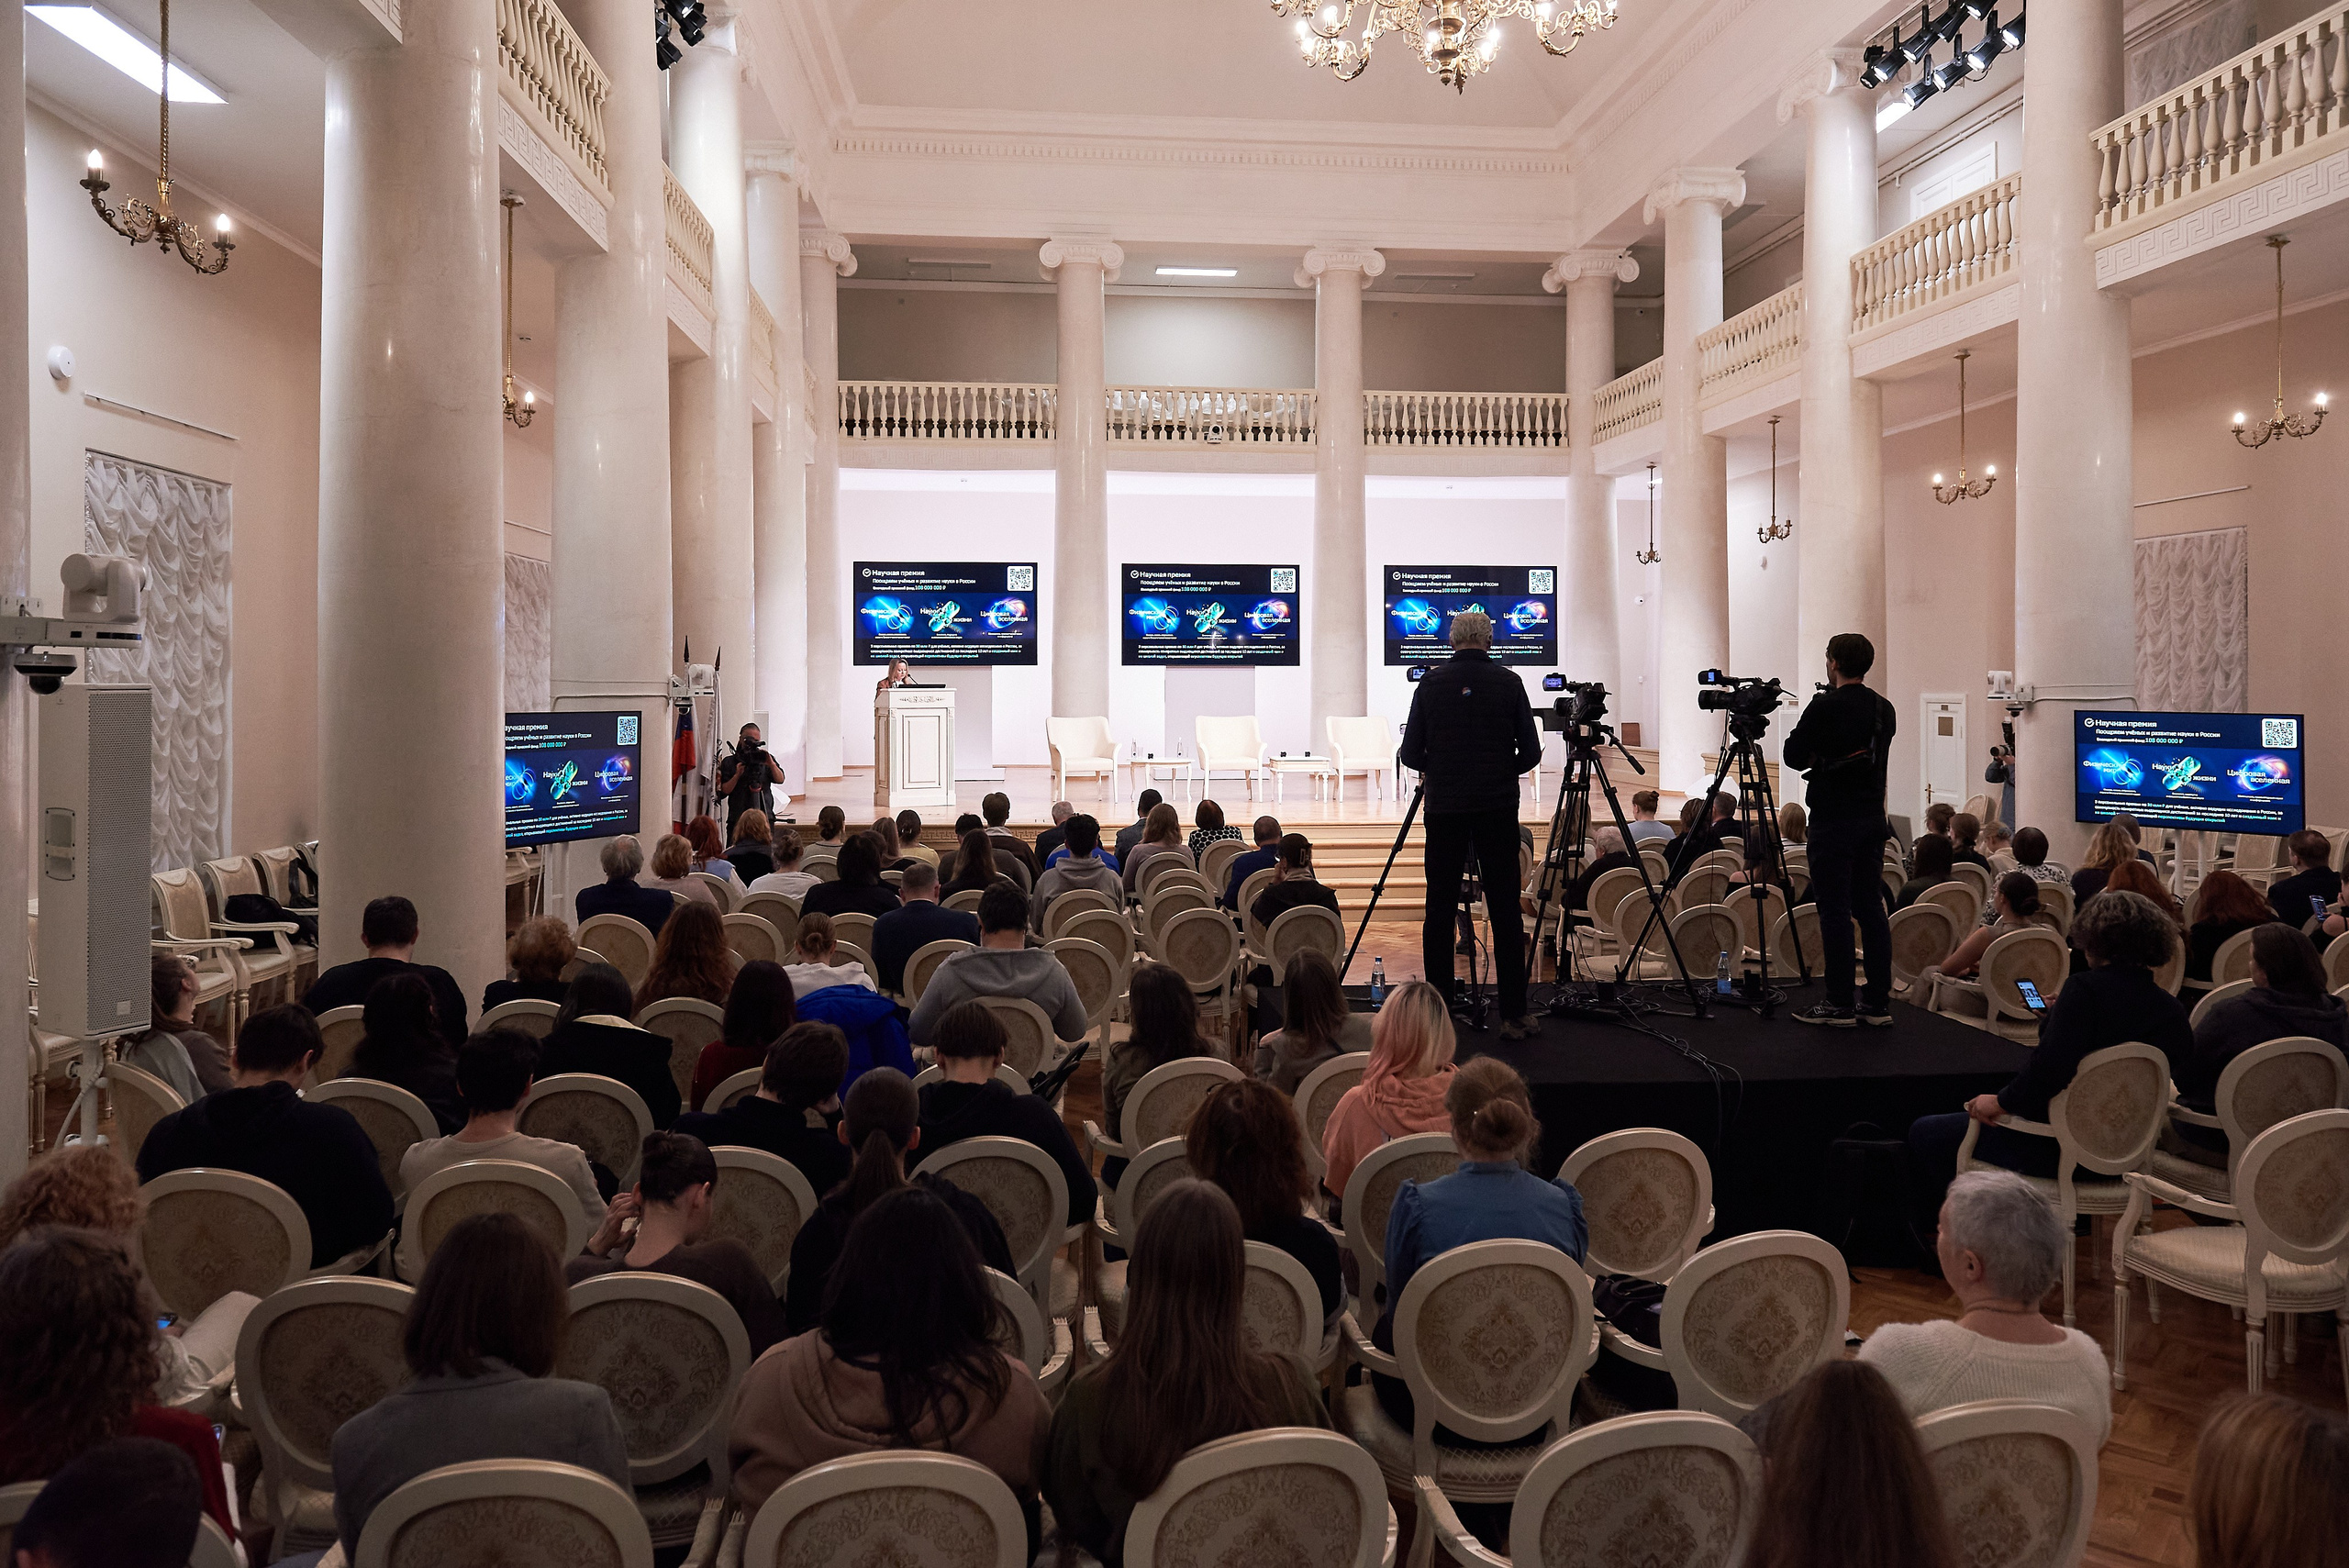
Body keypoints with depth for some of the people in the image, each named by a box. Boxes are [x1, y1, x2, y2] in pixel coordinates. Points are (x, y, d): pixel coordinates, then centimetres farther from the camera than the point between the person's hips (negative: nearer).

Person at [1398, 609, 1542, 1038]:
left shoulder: (1431, 684, 2)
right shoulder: (1508, 682, 1)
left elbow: (1410, 754, 1)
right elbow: (1531, 753, 1)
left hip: (1444, 807, 1)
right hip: (1497, 806, 0)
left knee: (1440, 909, 4)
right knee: (1505, 911, 1)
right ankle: (1513, 1015, 2)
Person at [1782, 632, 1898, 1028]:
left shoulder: (1825, 707, -13)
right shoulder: (1885, 710, 9)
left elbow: (1793, 755, -6)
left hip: (1834, 821, -7)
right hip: (1873, 819, 7)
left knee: (1835, 910, -3)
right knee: (1871, 907, 9)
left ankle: (1839, 1004, 0)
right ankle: (1877, 1002, 12)